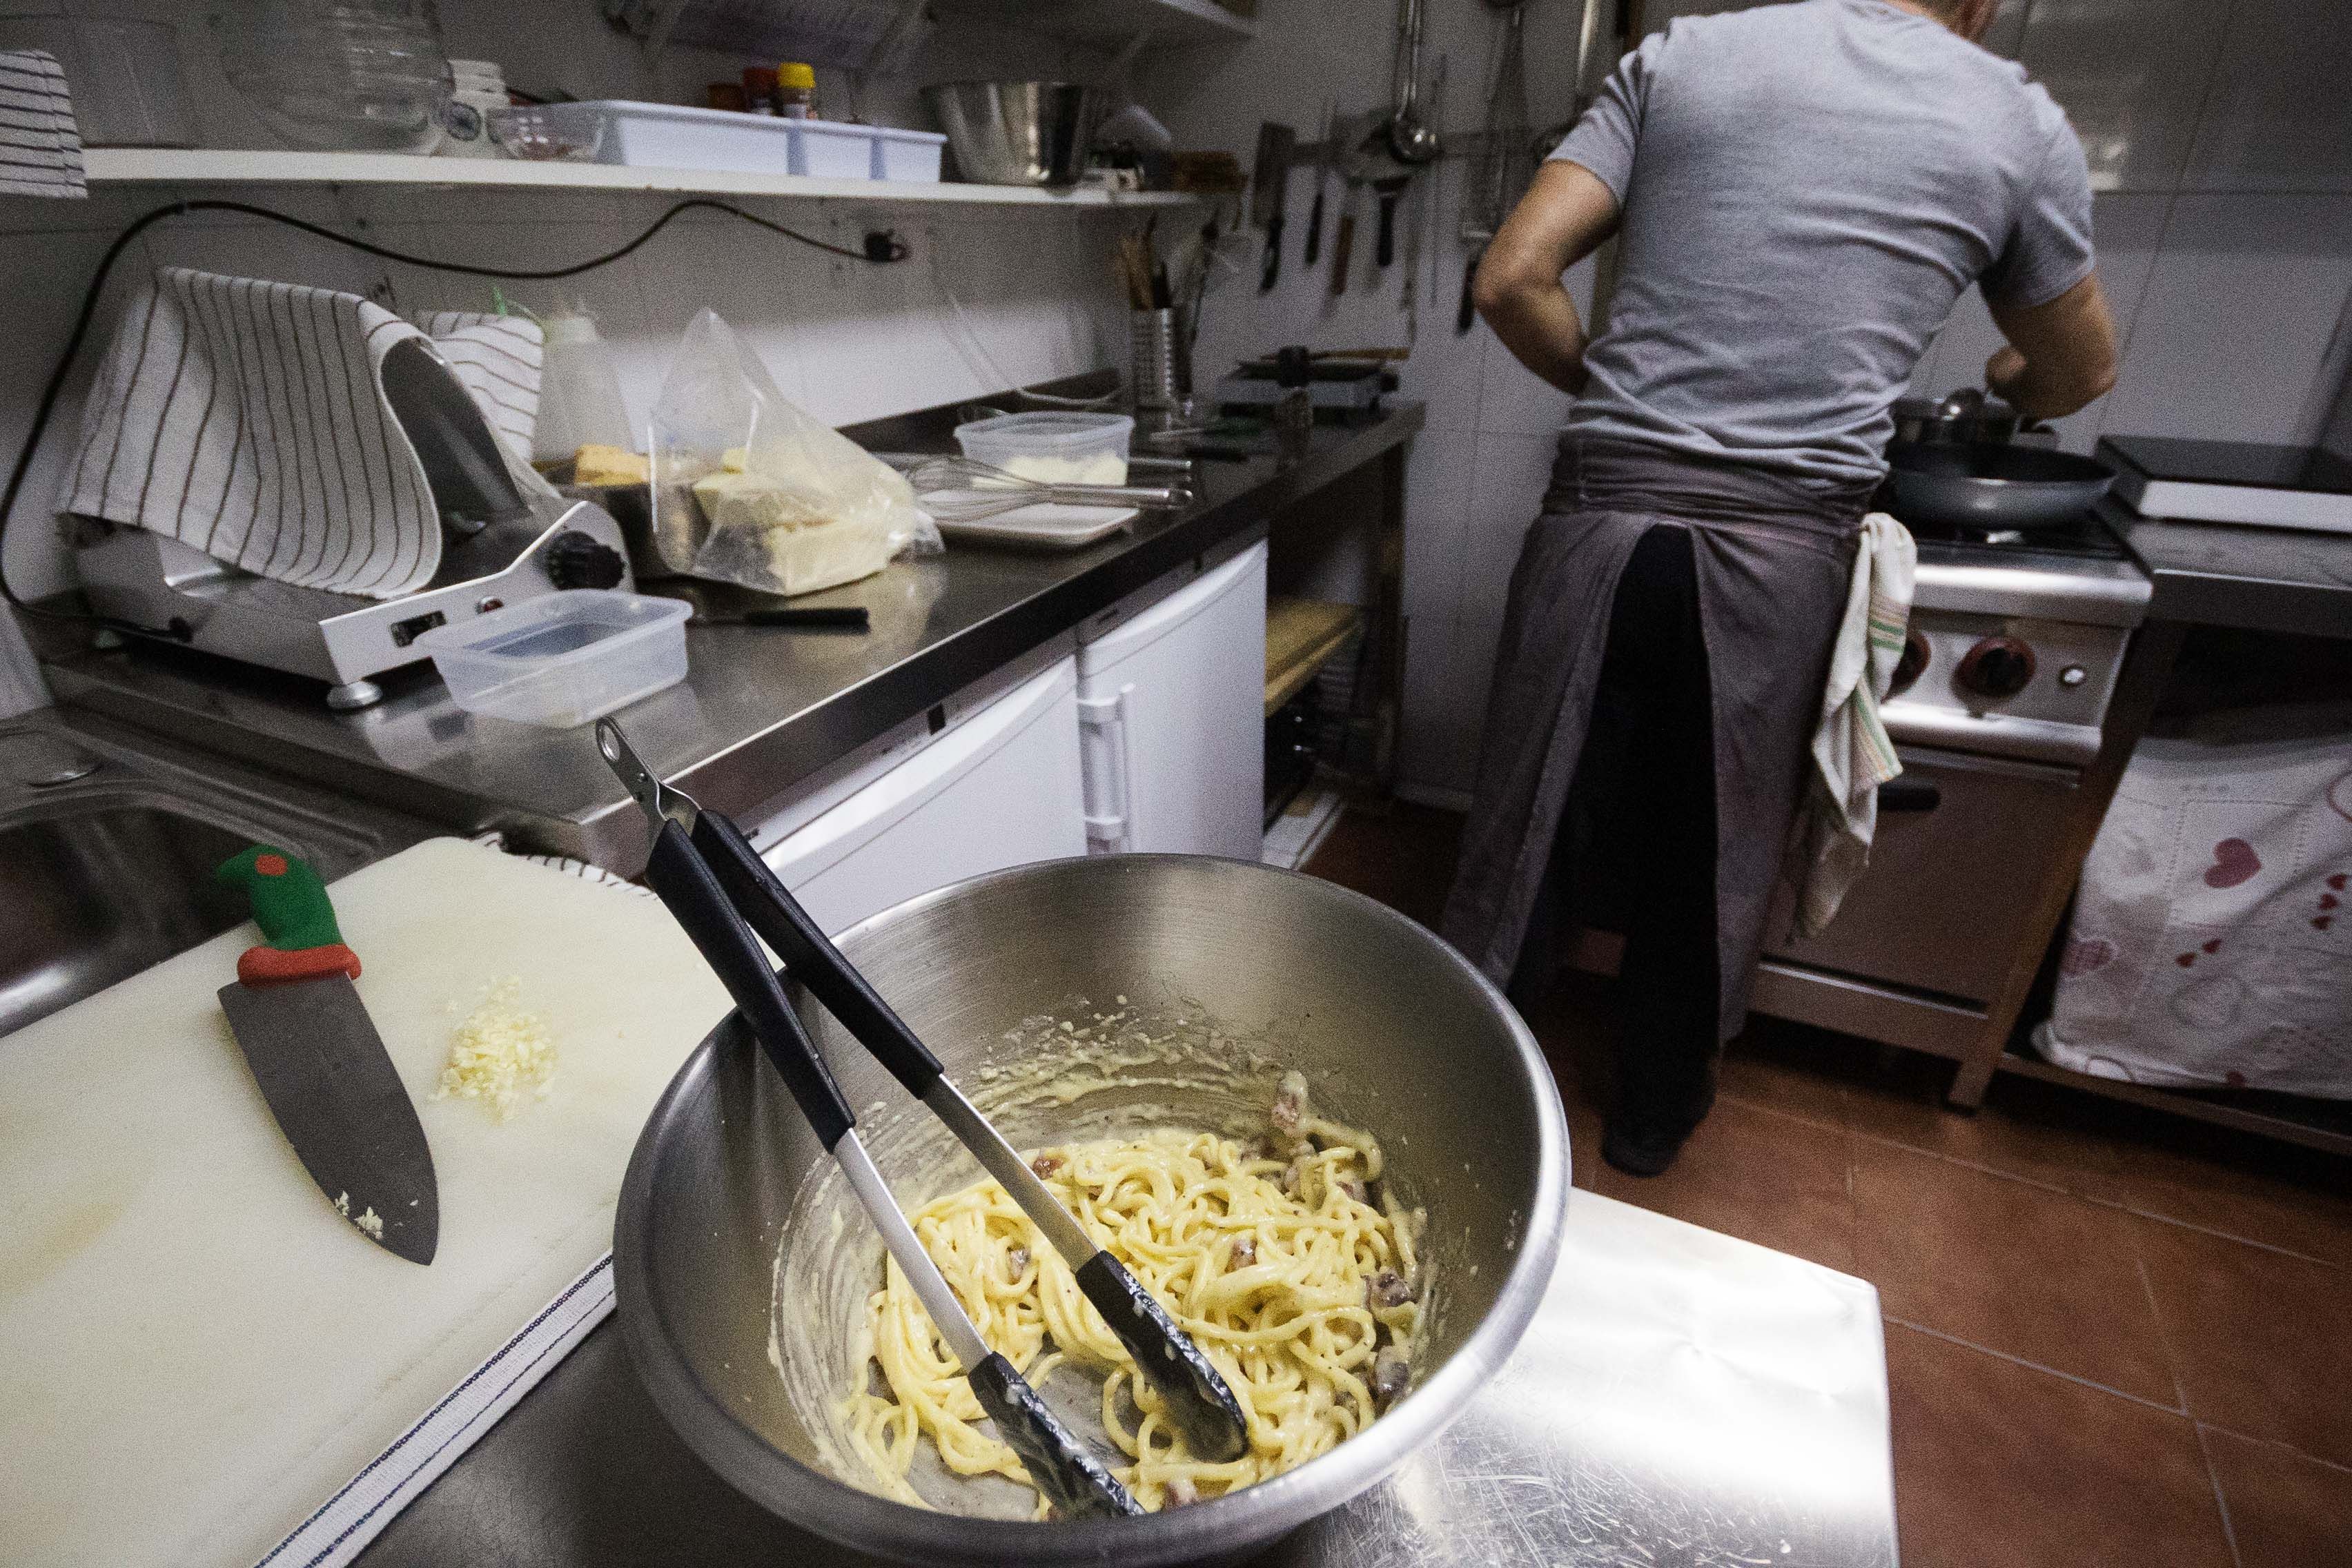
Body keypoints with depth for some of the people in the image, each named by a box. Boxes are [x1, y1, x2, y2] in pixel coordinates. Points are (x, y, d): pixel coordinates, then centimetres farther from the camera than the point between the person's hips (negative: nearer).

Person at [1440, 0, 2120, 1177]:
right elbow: (2077, 375, 23)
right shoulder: (2020, 126, 10)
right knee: (1710, 859, 15)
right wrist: (2005, 381, 46)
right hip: (1781, 545, 0)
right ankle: (1652, 1116, 36)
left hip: (1603, 515, 1)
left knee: (1531, 824, 10)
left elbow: (1512, 279, 0)